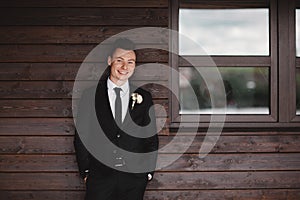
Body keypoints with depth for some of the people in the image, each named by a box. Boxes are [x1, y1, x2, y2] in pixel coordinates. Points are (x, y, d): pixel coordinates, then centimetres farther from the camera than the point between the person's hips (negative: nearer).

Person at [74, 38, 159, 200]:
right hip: (99, 179, -1)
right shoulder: (90, 96, 3)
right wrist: (85, 171, 0)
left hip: (135, 181, 1)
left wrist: (149, 172, 4)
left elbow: (152, 139, 9)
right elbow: (81, 137, 4)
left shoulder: (144, 98, 7)